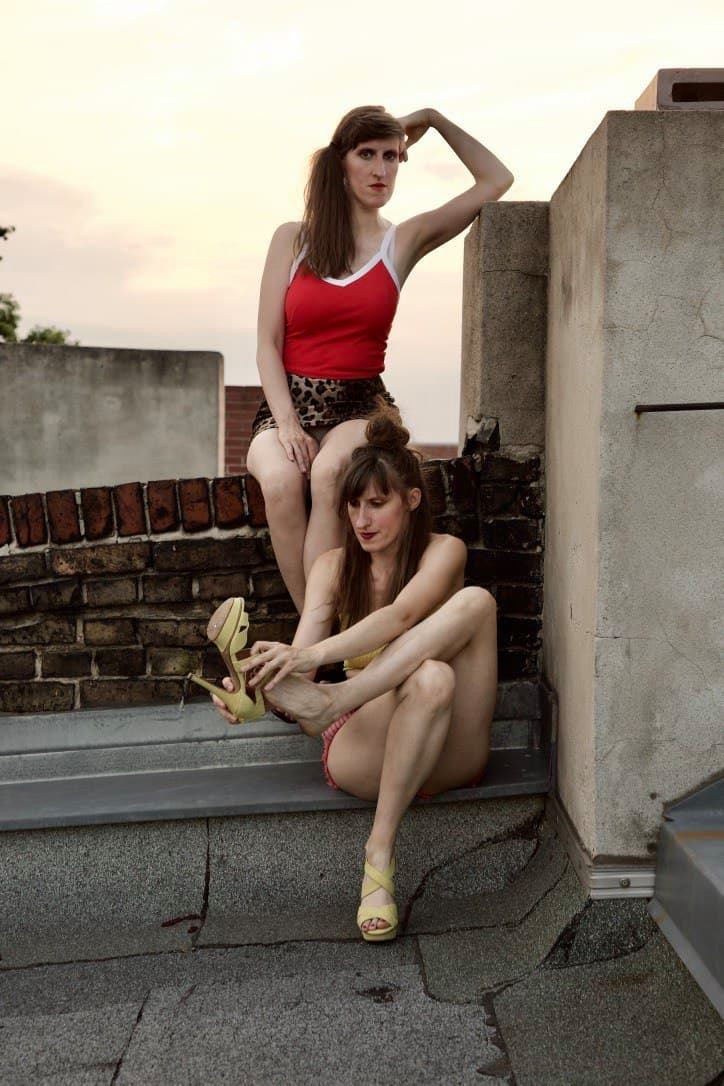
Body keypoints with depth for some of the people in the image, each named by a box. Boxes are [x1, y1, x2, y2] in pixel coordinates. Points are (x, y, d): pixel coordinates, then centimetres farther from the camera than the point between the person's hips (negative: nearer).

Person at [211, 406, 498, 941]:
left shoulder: (443, 551, 1)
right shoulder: (335, 566, 10)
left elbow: (401, 616, -21)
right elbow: (302, 650, -6)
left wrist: (313, 658, -38)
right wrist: (250, 683, -29)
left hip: (450, 754, 0)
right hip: (361, 749, 0)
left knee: (474, 600, -25)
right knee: (430, 678, -36)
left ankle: (331, 701, -35)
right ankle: (380, 855, -38)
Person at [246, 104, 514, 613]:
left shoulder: (402, 242, 10)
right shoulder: (292, 238, 9)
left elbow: (496, 179, 10)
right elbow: (268, 344, 3)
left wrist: (433, 119, 12)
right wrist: (287, 425, -12)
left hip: (360, 405, 0)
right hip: (287, 403, 1)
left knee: (329, 472, -36)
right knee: (280, 480, -34)